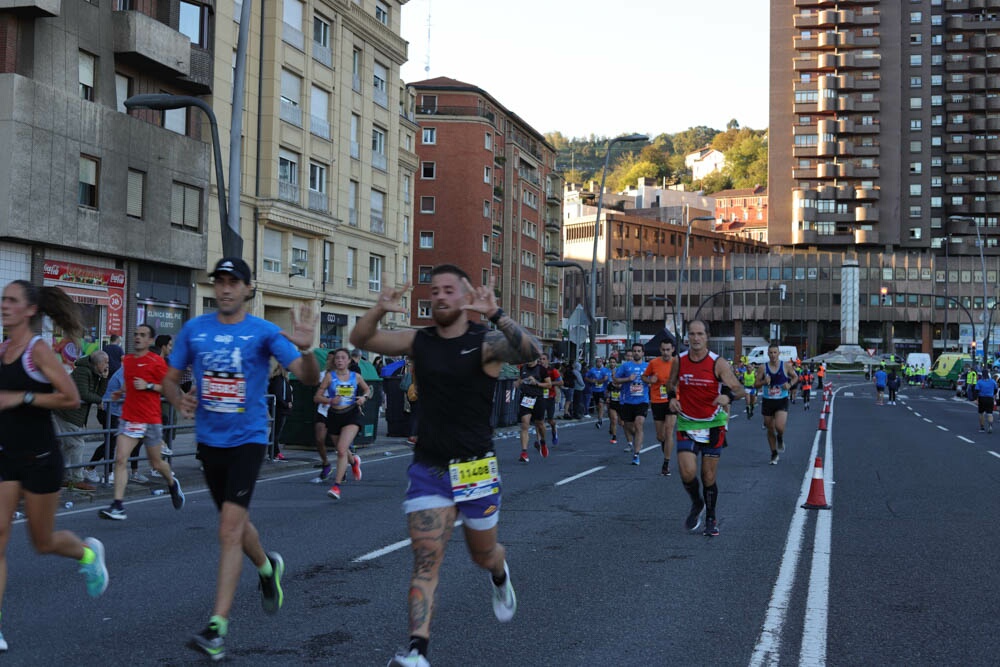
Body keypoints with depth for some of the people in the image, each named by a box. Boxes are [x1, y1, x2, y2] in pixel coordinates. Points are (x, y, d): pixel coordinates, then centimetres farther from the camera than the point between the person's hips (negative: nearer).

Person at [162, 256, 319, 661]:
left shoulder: (264, 332, -7)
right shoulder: (194, 330, 3)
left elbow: (309, 377, -14)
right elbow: (170, 378, 11)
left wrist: (305, 348, -35)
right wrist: (178, 399, -11)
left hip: (247, 439, -4)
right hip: (209, 440, 5)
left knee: (230, 528, -15)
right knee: (235, 523, 19)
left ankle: (217, 627, -13)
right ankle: (267, 567, 51)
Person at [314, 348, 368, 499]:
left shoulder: (356, 376, 3)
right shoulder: (330, 376, -2)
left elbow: (368, 390, 20)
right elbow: (317, 397, -3)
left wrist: (364, 397, -2)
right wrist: (330, 400, -21)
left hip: (352, 415, -2)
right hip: (334, 416, 2)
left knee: (342, 449, -20)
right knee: (341, 450, 19)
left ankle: (336, 485, -18)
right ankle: (354, 461, 56)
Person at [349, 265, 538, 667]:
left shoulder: (486, 342, -9)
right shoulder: (419, 342, 3)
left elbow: (532, 353, -28)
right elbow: (360, 340, -1)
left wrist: (495, 315, -42)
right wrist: (379, 311, -22)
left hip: (476, 468, -2)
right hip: (428, 468, 2)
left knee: (483, 554, 17)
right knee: (425, 561, -9)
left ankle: (500, 576, 53)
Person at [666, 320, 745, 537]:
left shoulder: (718, 363, -12)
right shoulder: (679, 361, -4)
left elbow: (739, 389, -14)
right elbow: (671, 384, 14)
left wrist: (728, 397, -36)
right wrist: (672, 397, -7)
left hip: (713, 424, -1)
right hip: (686, 423, 1)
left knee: (709, 476, 4)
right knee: (688, 473, -12)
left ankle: (711, 518, 26)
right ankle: (697, 504, 20)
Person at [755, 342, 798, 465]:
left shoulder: (786, 366, -4)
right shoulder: (763, 368, -4)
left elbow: (795, 377, 12)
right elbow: (756, 384, 0)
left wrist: (790, 384, -8)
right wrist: (764, 382, -21)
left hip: (782, 401, -1)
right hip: (767, 401, 1)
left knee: (779, 427, -21)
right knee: (770, 430, 8)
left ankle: (780, 438, 16)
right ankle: (774, 454, 26)